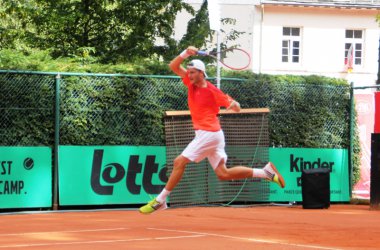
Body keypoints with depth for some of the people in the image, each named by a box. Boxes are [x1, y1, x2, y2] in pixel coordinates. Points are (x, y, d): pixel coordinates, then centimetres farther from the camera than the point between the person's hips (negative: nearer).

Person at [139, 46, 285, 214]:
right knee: (223, 174, 8)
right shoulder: (191, 83, 7)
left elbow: (237, 108, -6)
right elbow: (173, 66, 7)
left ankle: (160, 201, -3)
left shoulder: (212, 91, -12)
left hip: (209, 134, -8)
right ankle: (266, 172, 11)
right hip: (205, 134, 8)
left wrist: (234, 104, -29)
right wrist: (185, 53, -9)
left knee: (179, 162, -9)